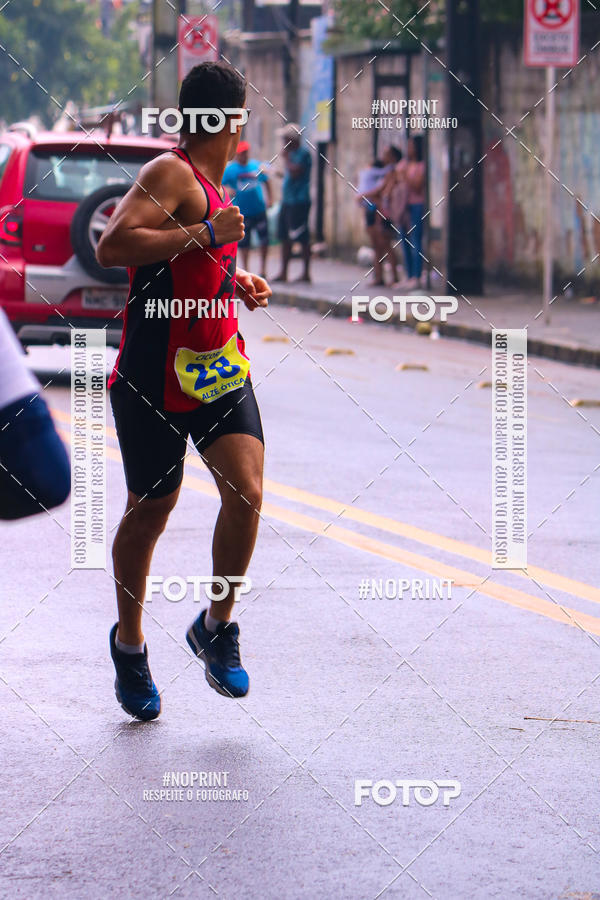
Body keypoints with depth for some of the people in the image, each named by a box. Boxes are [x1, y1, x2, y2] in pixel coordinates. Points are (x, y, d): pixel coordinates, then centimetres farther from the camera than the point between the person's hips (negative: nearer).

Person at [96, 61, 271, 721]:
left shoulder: (211, 184, 15)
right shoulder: (171, 174, -13)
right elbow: (112, 248, -27)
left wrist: (237, 283, 14)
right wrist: (204, 234, -26)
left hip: (219, 368, 7)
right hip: (154, 376, -7)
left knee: (246, 492, -12)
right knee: (150, 510, 6)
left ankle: (217, 626, 8)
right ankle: (129, 641, 27)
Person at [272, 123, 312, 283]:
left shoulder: (303, 154, -11)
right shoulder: (292, 153, 18)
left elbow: (295, 172, -25)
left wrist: (286, 157, -14)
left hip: (299, 202, -10)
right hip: (287, 202, 10)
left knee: (302, 238, -6)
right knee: (285, 237, 10)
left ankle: (306, 273, -3)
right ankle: (283, 273, 14)